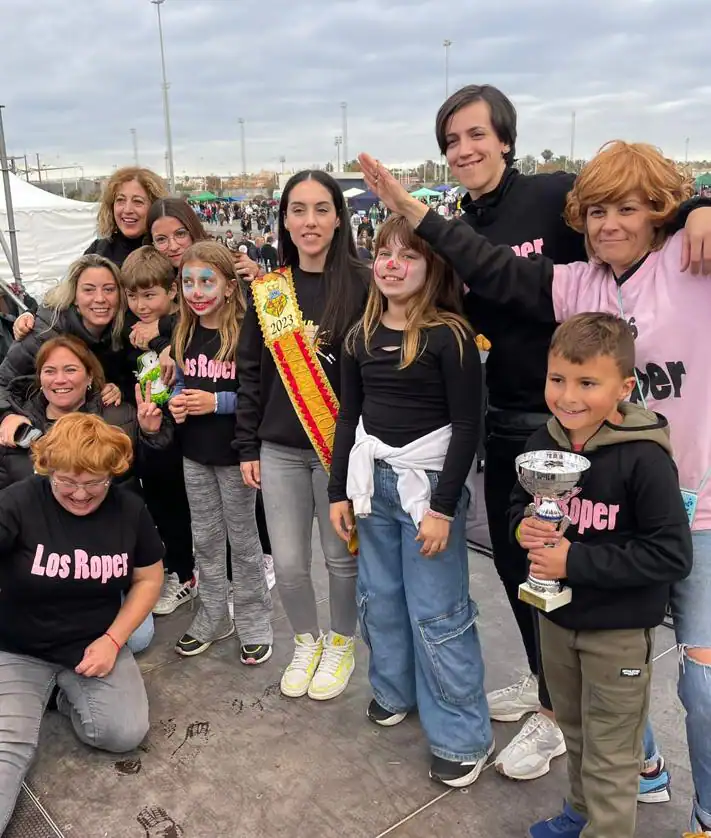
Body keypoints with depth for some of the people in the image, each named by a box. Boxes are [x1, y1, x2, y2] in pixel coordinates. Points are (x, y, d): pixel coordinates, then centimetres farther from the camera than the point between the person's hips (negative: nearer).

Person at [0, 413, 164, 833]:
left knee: (126, 733, -11)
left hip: (95, 645, 4)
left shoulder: (130, 509, -7)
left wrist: (112, 640, -7)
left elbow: (149, 578, 3)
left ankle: (69, 694, 15)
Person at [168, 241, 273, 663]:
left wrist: (216, 401, -22)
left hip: (234, 454, -6)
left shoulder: (245, 333, -15)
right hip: (195, 454, 6)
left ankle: (254, 624, 24)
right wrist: (177, 401, -5)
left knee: (243, 540, 8)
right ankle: (213, 619, 32)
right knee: (205, 540, 16)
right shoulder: (184, 334, 4)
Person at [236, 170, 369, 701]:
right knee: (288, 563, 9)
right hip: (280, 450, 3)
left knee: (342, 555, 11)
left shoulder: (361, 285, -7)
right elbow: (251, 373, 9)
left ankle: (341, 646, 36)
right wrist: (248, 447, 7)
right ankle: (307, 642, 36)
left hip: (341, 446, -3)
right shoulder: (267, 290, 5)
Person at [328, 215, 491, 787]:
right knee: (379, 597, 16)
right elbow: (348, 417, 12)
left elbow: (467, 426, -12)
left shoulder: (449, 335, -11)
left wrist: (443, 506, -14)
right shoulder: (361, 336, 6)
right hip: (372, 480, 6)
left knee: (437, 612, -2)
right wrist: (339, 491, 10)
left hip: (429, 481, -6)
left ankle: (465, 737, 13)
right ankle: (394, 690, 39)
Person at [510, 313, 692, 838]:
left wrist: (575, 561, -27)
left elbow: (671, 555, -24)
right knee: (575, 732, 28)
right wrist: (524, 527, -15)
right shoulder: (544, 442, -6)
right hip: (555, 616, 7)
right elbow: (520, 503, 10)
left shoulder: (644, 459, -25)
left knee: (609, 757, 12)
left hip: (618, 632, -6)